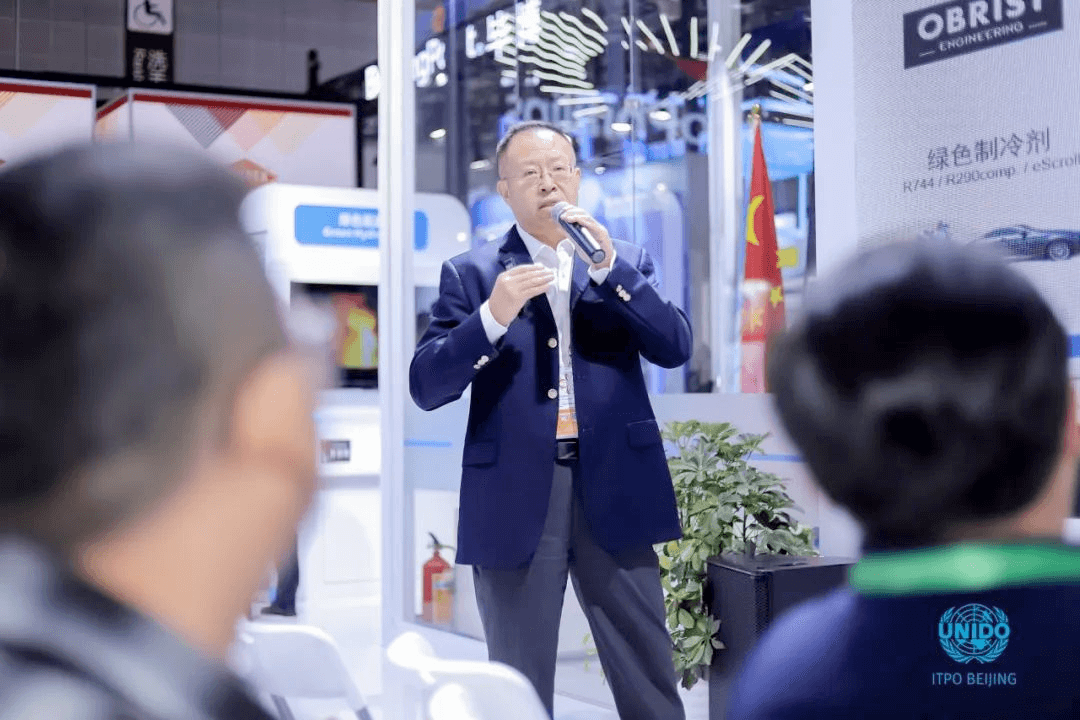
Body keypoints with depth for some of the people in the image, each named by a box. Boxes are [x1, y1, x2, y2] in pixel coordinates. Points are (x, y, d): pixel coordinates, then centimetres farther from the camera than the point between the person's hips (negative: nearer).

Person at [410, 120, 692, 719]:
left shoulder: (625, 263, 12)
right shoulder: (470, 275, 6)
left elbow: (675, 348, -2)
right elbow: (426, 387, -3)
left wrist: (608, 267, -11)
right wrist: (493, 316, -17)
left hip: (612, 490, 1)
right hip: (515, 500, -1)